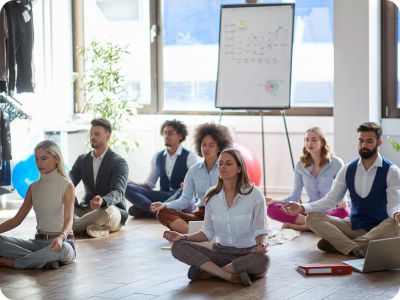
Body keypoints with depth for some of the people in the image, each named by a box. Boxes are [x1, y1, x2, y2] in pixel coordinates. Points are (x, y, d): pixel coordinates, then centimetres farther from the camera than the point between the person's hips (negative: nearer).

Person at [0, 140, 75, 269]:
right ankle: (46, 260, -28)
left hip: (63, 241, -5)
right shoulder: (34, 187, 12)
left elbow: (69, 219, -17)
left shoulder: (67, 186, -5)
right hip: (38, 242, 5)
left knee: (62, 248, -42)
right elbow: (17, 219, 14)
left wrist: (61, 237, -39)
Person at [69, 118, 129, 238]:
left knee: (107, 211, -42)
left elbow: (117, 192, -19)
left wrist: (102, 201, -43)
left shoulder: (119, 162, -5)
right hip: (86, 209, 5)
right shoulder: (82, 160, 14)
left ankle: (73, 226, -28)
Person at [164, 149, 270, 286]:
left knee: (263, 259, -39)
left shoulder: (255, 195, -5)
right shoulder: (212, 196, 6)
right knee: (178, 247, -19)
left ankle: (206, 271, -23)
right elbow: (208, 233, 10)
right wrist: (183, 236, -6)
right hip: (221, 253, 3)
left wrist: (262, 244, -31)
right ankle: (231, 276, -29)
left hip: (247, 254, -3)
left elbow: (260, 231, -8)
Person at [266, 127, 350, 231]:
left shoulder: (336, 163, -2)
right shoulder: (300, 166, 7)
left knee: (344, 212, -40)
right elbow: (294, 197, 8)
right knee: (271, 209, -20)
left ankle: (298, 226, -31)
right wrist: (275, 201, -10)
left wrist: (343, 202, -26)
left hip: (330, 210, -2)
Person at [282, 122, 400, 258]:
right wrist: (302, 208, -11)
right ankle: (356, 249, -35)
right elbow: (331, 200, 4)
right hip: (354, 226, 4)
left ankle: (337, 244, -35)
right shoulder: (347, 170, 9)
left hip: (379, 229, -4)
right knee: (312, 218, -16)